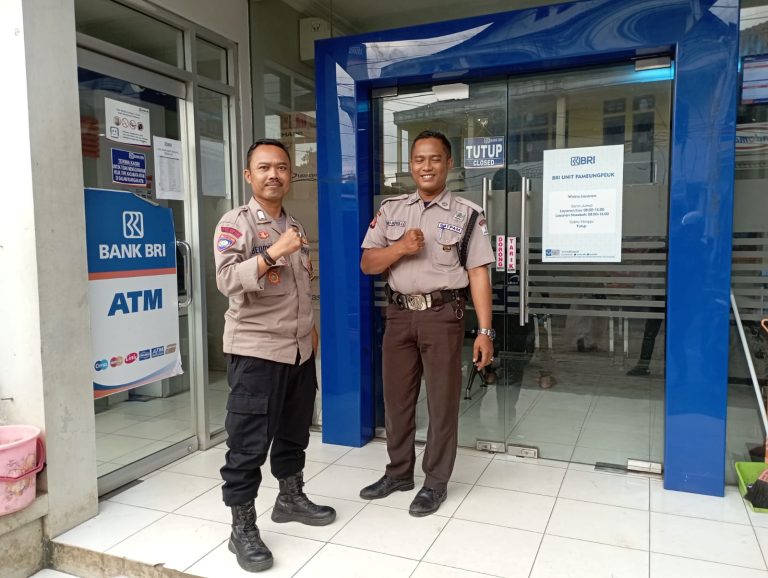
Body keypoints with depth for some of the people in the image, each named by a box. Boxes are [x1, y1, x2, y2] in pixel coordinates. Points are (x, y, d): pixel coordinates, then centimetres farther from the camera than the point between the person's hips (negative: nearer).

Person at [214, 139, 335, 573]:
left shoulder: (294, 226, 14)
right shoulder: (236, 223, -9)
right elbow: (227, 280, -24)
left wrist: (312, 329, 19)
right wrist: (273, 253, -31)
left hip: (300, 349, 7)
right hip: (255, 351, -7)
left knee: (294, 432, 19)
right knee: (249, 443, 0)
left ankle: (291, 498, 37)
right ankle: (243, 529, 13)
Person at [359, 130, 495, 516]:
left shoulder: (467, 214, -1)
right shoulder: (390, 209, 8)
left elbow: (478, 274, -5)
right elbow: (367, 264, 6)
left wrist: (484, 331, -10)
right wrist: (401, 247, -13)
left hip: (443, 315, -3)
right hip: (399, 314, 4)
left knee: (442, 401, 6)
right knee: (396, 397, 13)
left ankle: (436, 482, 23)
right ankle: (399, 471, 32)